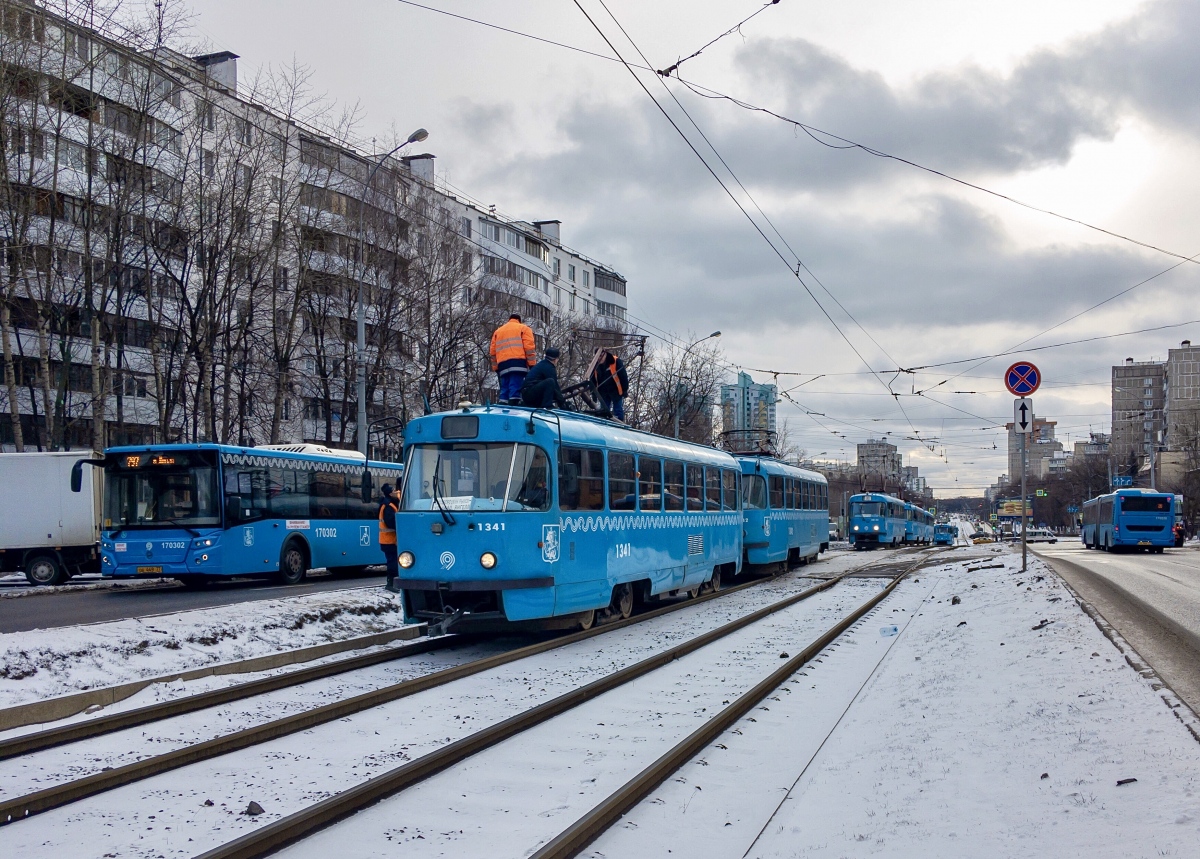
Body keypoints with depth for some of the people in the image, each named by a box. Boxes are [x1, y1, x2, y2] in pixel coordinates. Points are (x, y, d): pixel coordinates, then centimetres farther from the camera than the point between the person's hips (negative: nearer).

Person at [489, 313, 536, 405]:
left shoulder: (497, 331, 27)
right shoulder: (523, 328, 12)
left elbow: (493, 351, 21)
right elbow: (529, 347, 0)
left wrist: (496, 368, 22)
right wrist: (531, 365, -2)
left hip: (503, 364, 5)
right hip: (518, 363, -4)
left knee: (505, 389, 6)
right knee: (515, 389, -12)